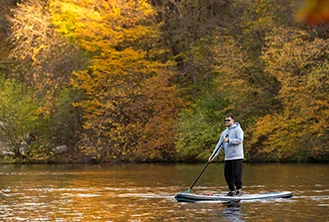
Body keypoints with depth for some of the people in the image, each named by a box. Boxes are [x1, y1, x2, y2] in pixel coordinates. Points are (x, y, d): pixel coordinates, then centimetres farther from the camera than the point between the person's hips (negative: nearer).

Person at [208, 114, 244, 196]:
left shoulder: (237, 129, -3)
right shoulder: (224, 132, 18)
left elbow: (240, 140, -16)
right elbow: (219, 145, 15)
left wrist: (229, 140, -19)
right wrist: (213, 155, 7)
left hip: (237, 157, -7)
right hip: (228, 158, 7)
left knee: (237, 174, -7)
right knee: (227, 174, 5)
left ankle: (238, 189, 3)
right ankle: (231, 190, 14)